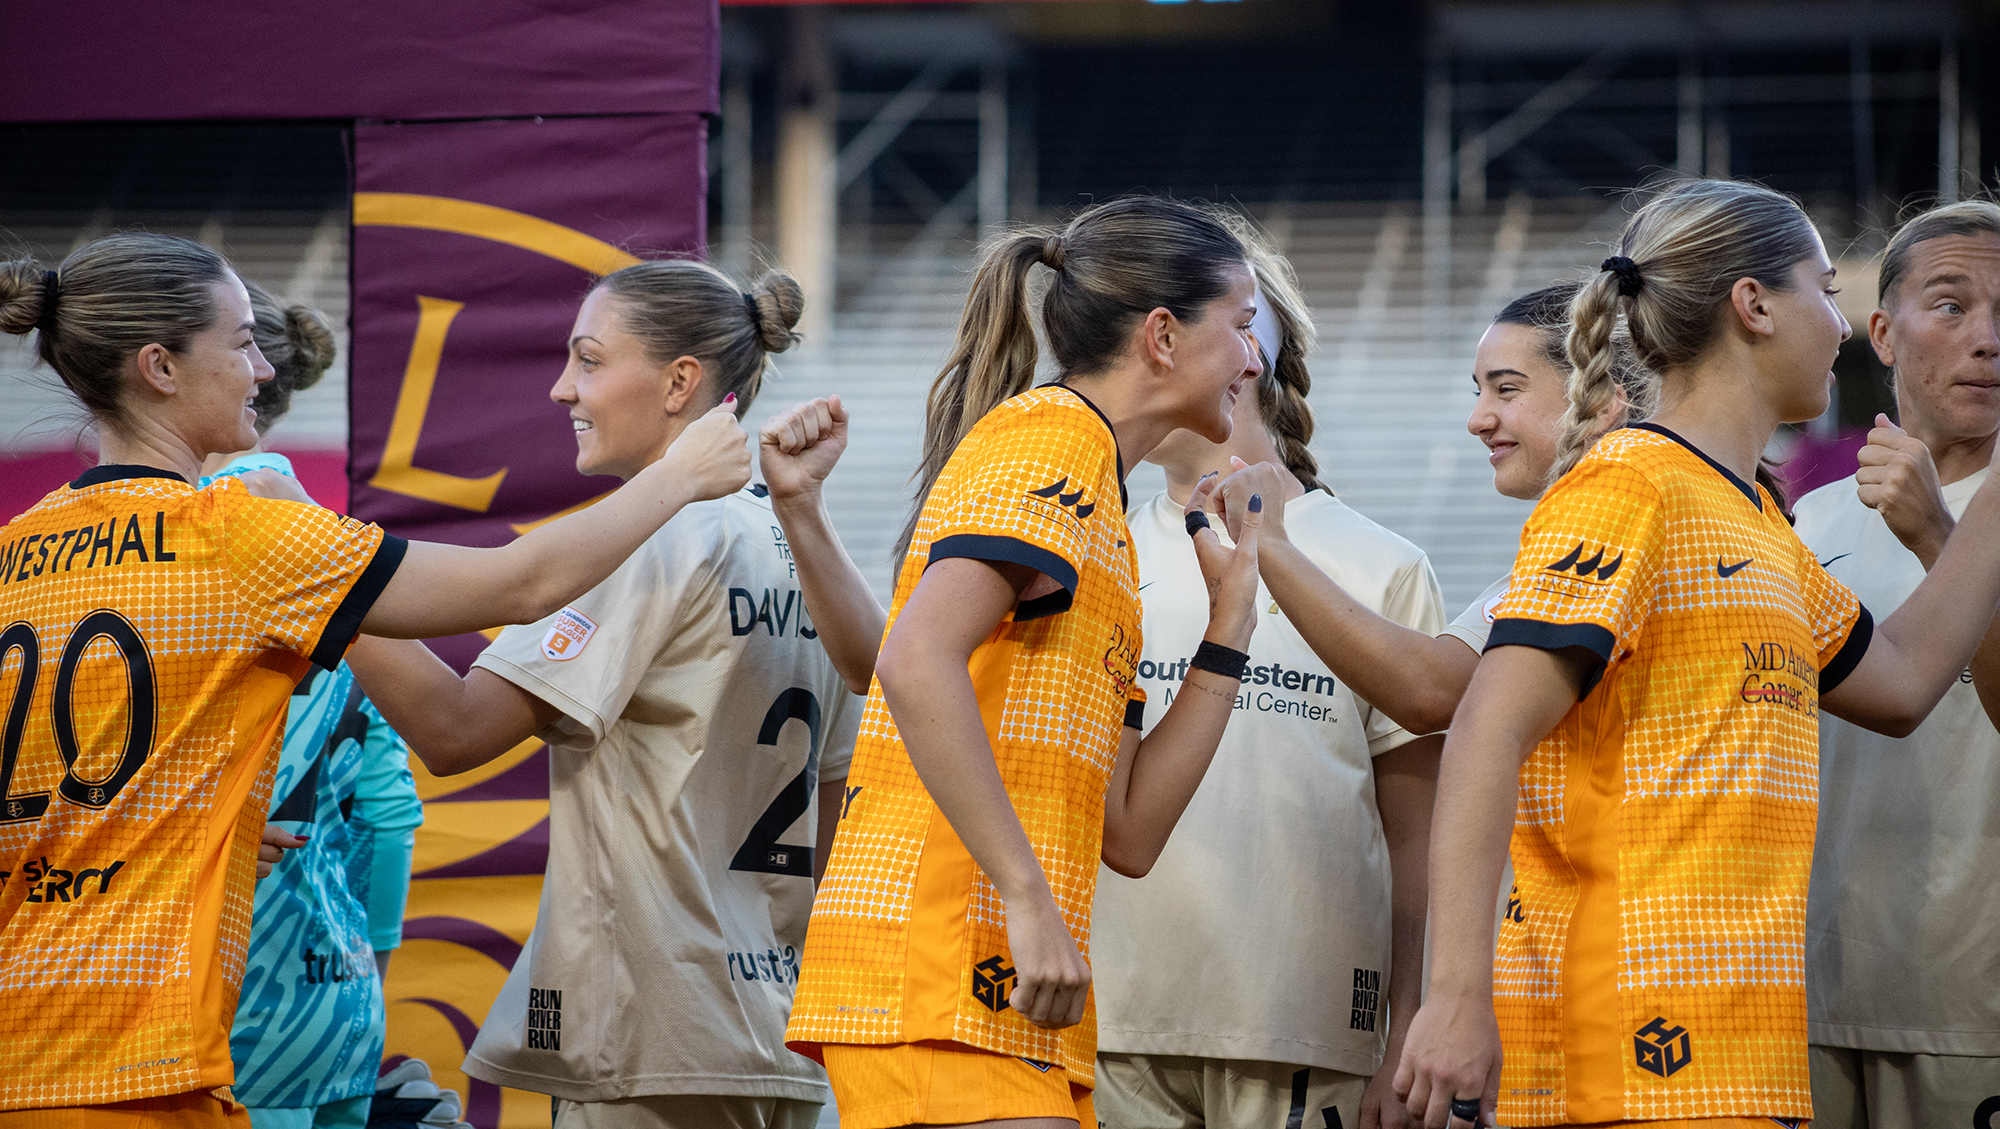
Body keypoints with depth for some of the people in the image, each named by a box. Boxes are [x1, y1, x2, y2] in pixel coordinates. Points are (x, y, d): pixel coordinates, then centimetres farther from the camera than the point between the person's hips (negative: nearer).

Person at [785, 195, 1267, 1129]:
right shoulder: (1049, 439, -4)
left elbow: (1128, 831, 17)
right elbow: (917, 663, -22)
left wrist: (1231, 616, 16)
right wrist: (1030, 897, -23)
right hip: (942, 979, -10)